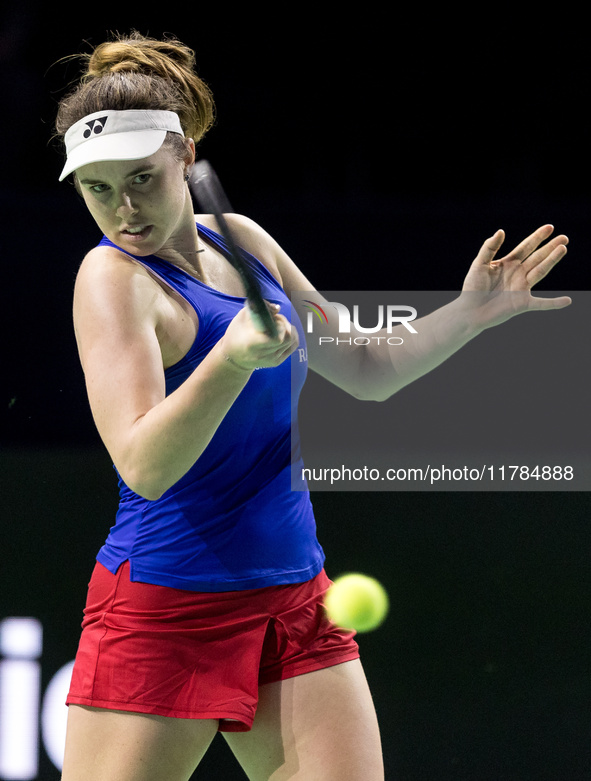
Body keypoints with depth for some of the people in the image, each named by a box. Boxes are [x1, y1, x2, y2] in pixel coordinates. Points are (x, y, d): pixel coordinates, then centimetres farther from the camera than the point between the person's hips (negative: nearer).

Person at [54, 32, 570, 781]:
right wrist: (233, 357, -41)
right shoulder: (114, 279, -12)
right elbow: (142, 466, -27)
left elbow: (365, 371, 22)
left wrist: (470, 312, 10)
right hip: (163, 612, -6)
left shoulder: (241, 241, 9)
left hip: (297, 605, 6)